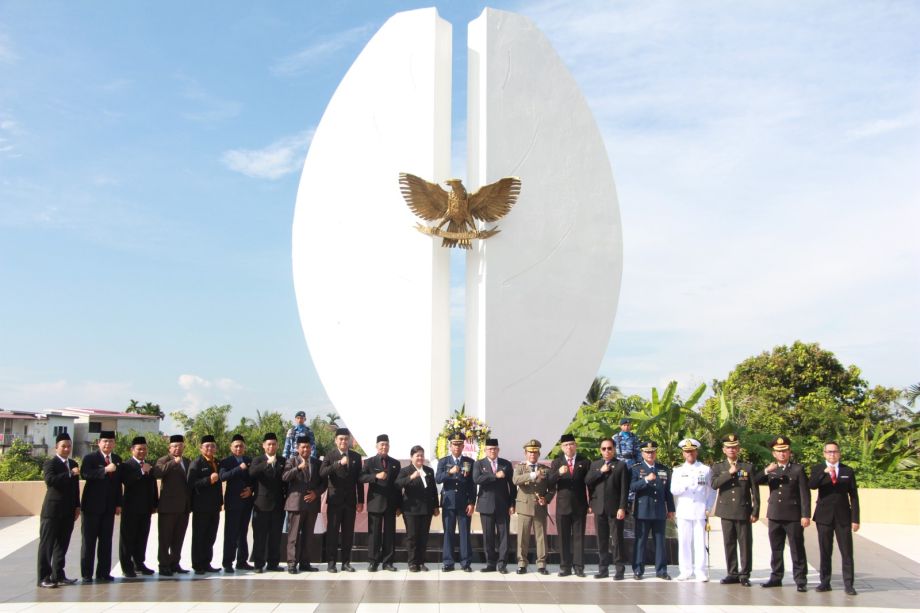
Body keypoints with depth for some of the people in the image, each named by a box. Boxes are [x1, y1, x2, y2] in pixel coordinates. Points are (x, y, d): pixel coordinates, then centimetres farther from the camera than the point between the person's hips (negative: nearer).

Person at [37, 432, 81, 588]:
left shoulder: (73, 464, 16)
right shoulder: (50, 463, -4)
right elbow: (49, 480, -23)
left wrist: (77, 506, 14)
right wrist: (70, 473, -27)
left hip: (68, 511, 6)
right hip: (52, 510, -6)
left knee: (62, 545, 9)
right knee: (46, 544, -2)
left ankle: (58, 575, 15)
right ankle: (44, 578, 0)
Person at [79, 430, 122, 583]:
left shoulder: (117, 459, 12)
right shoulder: (90, 458, -3)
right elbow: (85, 474, -23)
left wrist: (118, 504, 9)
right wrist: (105, 470, -30)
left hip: (109, 507, 5)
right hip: (92, 506, -5)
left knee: (106, 541, 7)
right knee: (89, 541, 2)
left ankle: (103, 572, 13)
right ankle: (87, 574, 8)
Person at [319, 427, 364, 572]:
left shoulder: (356, 457, 8)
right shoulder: (330, 455, 0)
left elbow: (359, 480, 9)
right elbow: (322, 472, -17)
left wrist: (361, 501, 6)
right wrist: (339, 463, -27)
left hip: (350, 500, 3)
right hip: (334, 499, -2)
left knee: (348, 532, 4)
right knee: (332, 531, -1)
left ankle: (346, 562, 11)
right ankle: (331, 562, 5)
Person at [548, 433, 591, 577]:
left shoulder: (584, 462, 3)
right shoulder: (557, 462, 6)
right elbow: (550, 483, -4)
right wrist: (558, 473, -24)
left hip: (579, 506, -1)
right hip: (562, 505, 1)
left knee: (578, 537, 2)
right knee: (563, 538, 4)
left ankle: (579, 567, 5)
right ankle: (565, 567, 9)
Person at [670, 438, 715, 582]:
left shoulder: (706, 470, 9)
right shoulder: (678, 471, 10)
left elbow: (712, 491, 10)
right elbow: (673, 490, -2)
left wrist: (708, 509, 0)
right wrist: (686, 485, -20)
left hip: (700, 512, -1)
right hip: (683, 512, 1)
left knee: (700, 542, -3)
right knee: (684, 542, 2)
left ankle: (701, 572, 2)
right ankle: (686, 571, 9)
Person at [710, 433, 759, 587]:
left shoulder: (748, 467, 5)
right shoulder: (718, 467, 9)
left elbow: (755, 491, 4)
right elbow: (714, 484, -9)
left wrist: (755, 512, -2)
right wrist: (729, 473, -15)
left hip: (744, 512, -1)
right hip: (726, 512, 1)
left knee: (745, 544, -2)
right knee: (729, 544, 5)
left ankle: (744, 574, 7)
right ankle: (732, 573, 14)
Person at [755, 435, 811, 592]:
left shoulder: (798, 469, 0)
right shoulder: (770, 469, 11)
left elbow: (805, 494, -5)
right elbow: (754, 482, -1)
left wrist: (806, 515, -12)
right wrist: (766, 471, -16)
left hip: (793, 516, -4)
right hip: (774, 515, 4)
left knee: (797, 550, -1)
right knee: (776, 549, 11)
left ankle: (800, 581, 4)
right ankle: (776, 578, 20)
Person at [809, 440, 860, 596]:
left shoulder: (848, 471, 6)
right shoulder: (817, 469, 4)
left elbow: (854, 496, 4)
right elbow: (811, 485, -16)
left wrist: (855, 519, -1)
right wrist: (824, 472, -29)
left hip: (843, 516, 0)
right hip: (824, 516, 0)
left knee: (847, 552, -2)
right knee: (825, 552, 5)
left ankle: (848, 584, 3)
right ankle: (825, 583, 13)